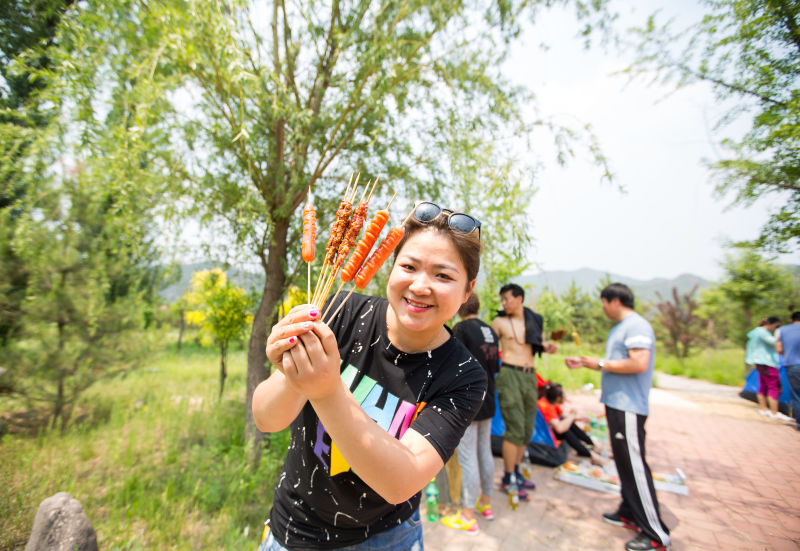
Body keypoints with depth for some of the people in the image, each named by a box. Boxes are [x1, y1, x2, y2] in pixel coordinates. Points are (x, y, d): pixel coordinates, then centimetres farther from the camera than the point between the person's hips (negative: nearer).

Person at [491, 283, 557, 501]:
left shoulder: (533, 320, 9)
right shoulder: (499, 322, -2)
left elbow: (539, 342, 21)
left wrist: (547, 347, 0)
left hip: (530, 376, 6)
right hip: (510, 375, -5)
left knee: (527, 430, 13)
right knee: (515, 429, -7)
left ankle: (516, 472, 30)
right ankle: (508, 479, 8)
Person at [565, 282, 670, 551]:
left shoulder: (636, 326, -15)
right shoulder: (619, 328, 16)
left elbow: (639, 364, -25)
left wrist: (601, 364, -17)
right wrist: (584, 363, 16)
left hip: (628, 407, -10)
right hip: (616, 403, 10)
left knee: (634, 464, -5)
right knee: (623, 461, 17)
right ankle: (629, 512, 30)